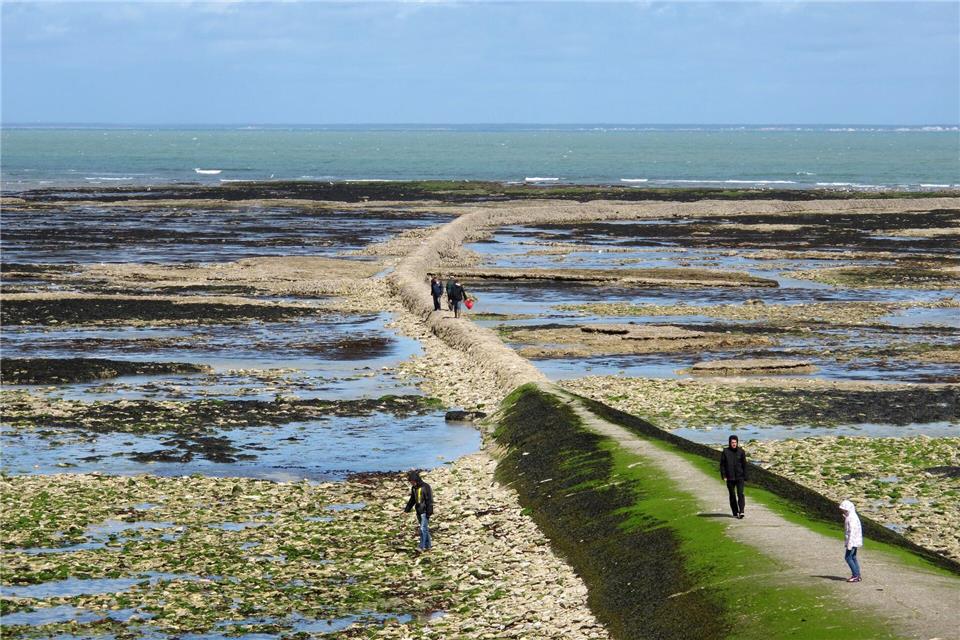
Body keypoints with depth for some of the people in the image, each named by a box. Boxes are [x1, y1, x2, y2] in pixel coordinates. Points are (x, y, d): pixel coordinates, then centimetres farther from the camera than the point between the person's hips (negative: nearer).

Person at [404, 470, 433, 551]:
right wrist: (407, 509, 13)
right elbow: (412, 500, 19)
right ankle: (428, 545, 21)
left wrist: (429, 512, -17)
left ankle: (422, 546, -11)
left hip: (425, 511, -8)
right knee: (425, 528, 13)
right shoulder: (414, 488, 8)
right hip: (419, 511, 8)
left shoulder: (425, 487, -15)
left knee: (423, 528, -11)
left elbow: (429, 501, -15)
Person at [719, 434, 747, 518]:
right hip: (730, 477, 1)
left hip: (739, 477, -1)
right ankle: (735, 513, 16)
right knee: (732, 495, 7)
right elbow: (722, 464, 3)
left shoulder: (741, 452, 2)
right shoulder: (725, 451, 0)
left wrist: (745, 477, 2)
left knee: (740, 494, -14)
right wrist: (723, 475, -6)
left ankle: (741, 512, -18)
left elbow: (744, 465, 6)